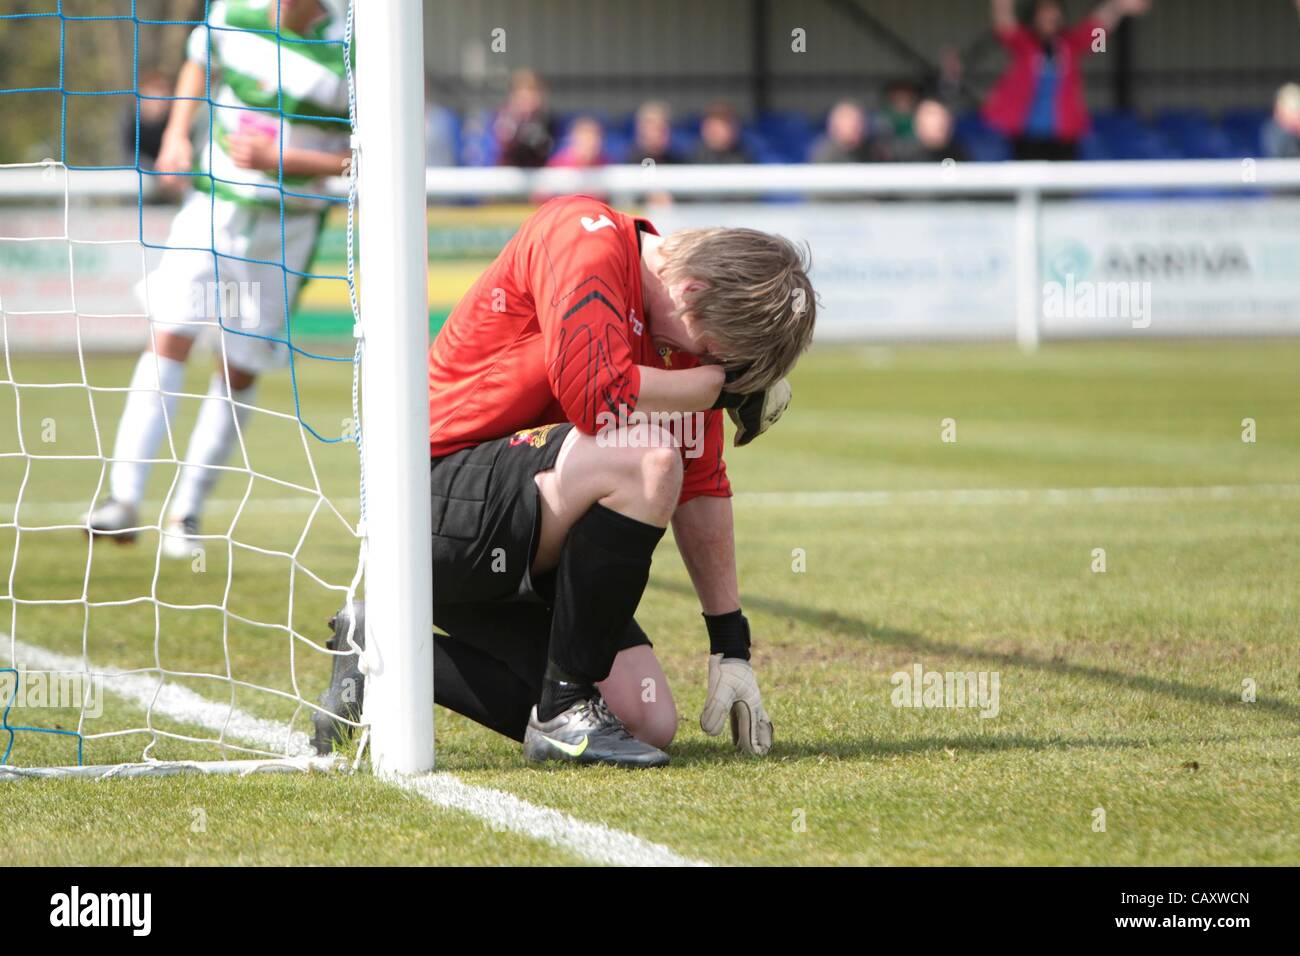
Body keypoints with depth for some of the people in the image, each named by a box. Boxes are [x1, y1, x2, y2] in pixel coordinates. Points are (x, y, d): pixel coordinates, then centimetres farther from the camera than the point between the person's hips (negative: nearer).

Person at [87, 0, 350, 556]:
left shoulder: (350, 56, -15)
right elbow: (200, 62, 20)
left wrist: (280, 159, -20)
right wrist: (176, 133, 6)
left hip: (285, 228, -2)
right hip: (213, 207, 2)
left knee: (239, 371, 2)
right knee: (169, 336, -14)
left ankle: (187, 512, 15)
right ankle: (124, 497, -18)